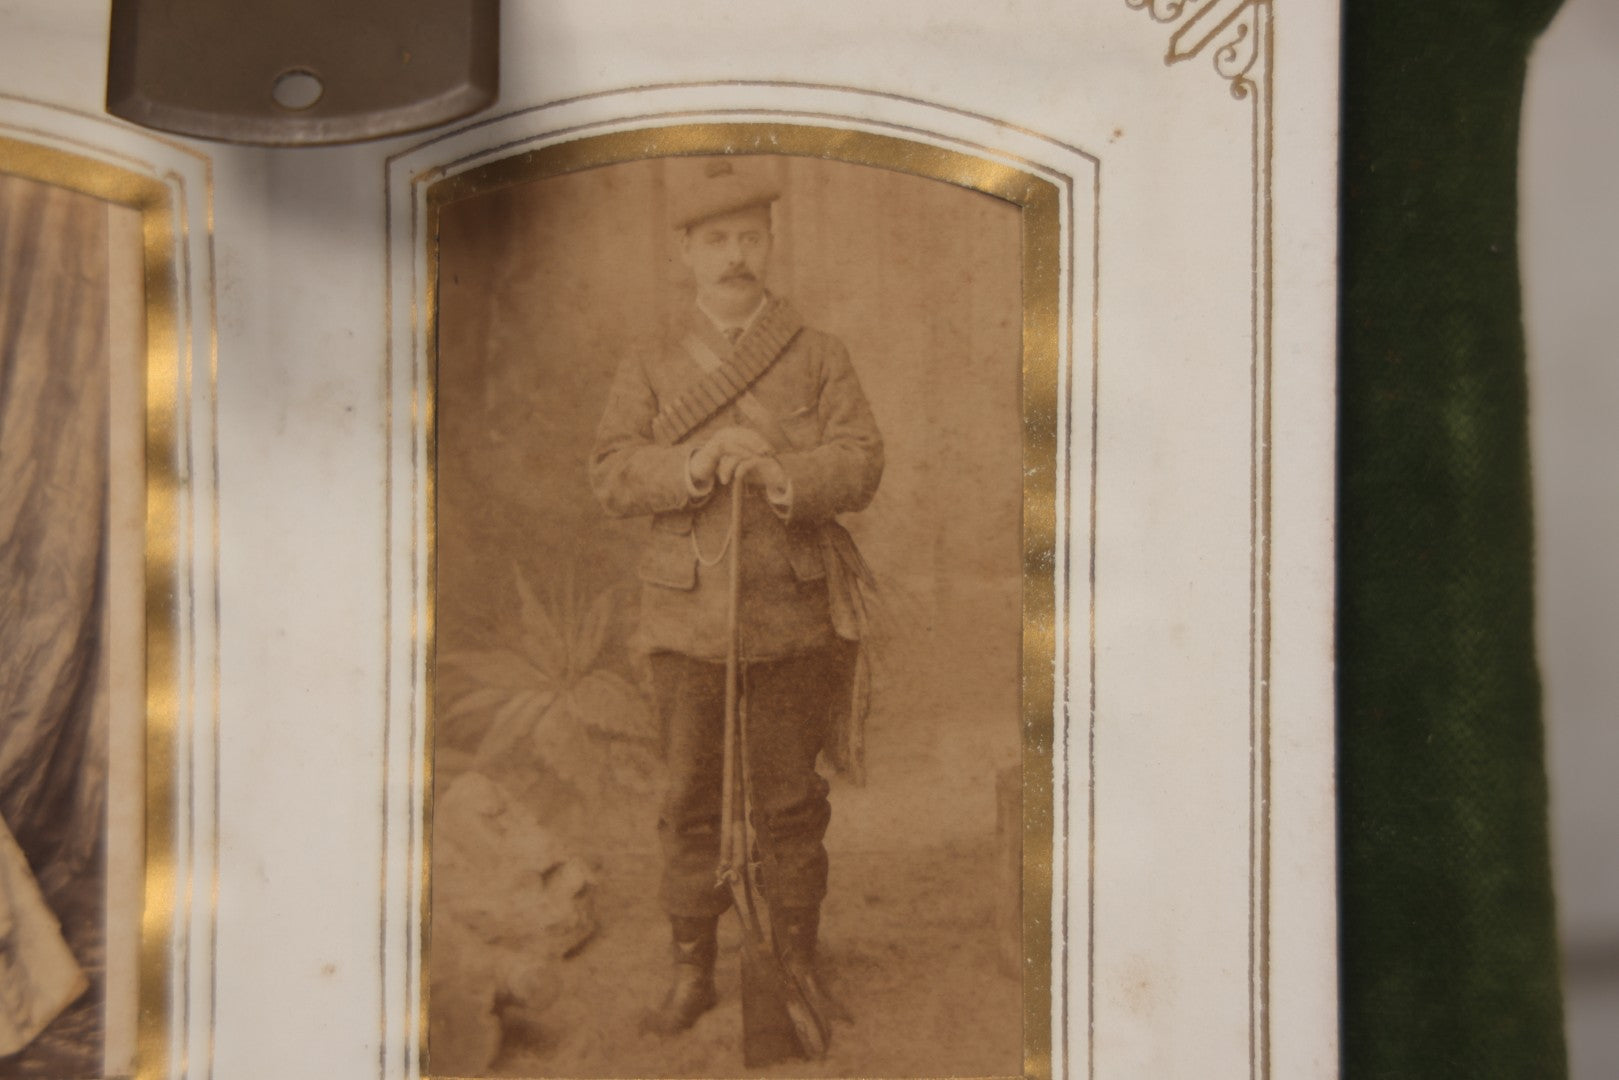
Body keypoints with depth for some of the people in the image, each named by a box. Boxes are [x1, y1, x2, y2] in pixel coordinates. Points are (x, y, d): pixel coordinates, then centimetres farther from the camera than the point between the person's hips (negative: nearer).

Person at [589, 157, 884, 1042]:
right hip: (688, 618, 1)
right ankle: (692, 971, 24)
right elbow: (612, 476, -5)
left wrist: (783, 475, -27)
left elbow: (860, 463, -7)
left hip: (794, 616, 0)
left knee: (789, 797, 9)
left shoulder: (821, 358, 4)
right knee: (691, 797, 8)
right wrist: (694, 465, -24)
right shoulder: (648, 369, 5)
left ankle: (799, 960, 27)